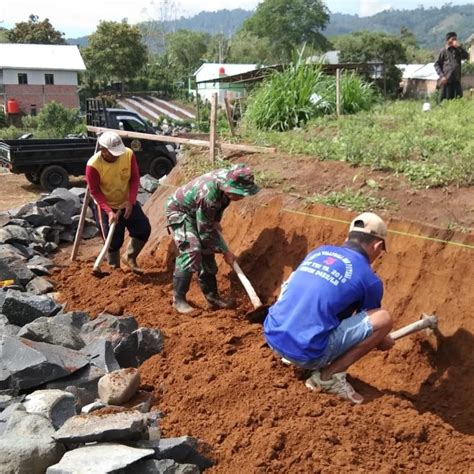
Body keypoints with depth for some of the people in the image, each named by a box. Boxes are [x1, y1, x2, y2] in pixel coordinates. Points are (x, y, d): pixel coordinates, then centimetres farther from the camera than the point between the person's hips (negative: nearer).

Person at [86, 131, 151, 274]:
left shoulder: (128, 154, -18)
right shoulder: (93, 165, -26)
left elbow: (135, 178, -9)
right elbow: (95, 191, -19)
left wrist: (131, 201, -20)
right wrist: (109, 211, -28)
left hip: (127, 202, 4)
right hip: (106, 206, -3)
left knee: (144, 229, -1)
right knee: (114, 241, 2)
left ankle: (129, 257, 20)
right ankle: (115, 268, 26)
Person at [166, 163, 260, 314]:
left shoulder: (229, 177, -19)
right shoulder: (208, 195, -41)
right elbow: (205, 232, -28)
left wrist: (217, 221, 5)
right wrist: (225, 252, -19)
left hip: (196, 212, 8)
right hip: (179, 210, -8)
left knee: (207, 252, 5)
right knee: (192, 251, -22)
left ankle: (211, 296, 13)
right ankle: (178, 299, -12)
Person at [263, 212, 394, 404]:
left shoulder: (318, 251, 17)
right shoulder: (370, 280, 1)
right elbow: (370, 323, 19)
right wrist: (386, 342, 45)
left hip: (272, 337, 6)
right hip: (306, 352, -6)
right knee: (383, 319, -1)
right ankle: (328, 376, 3)